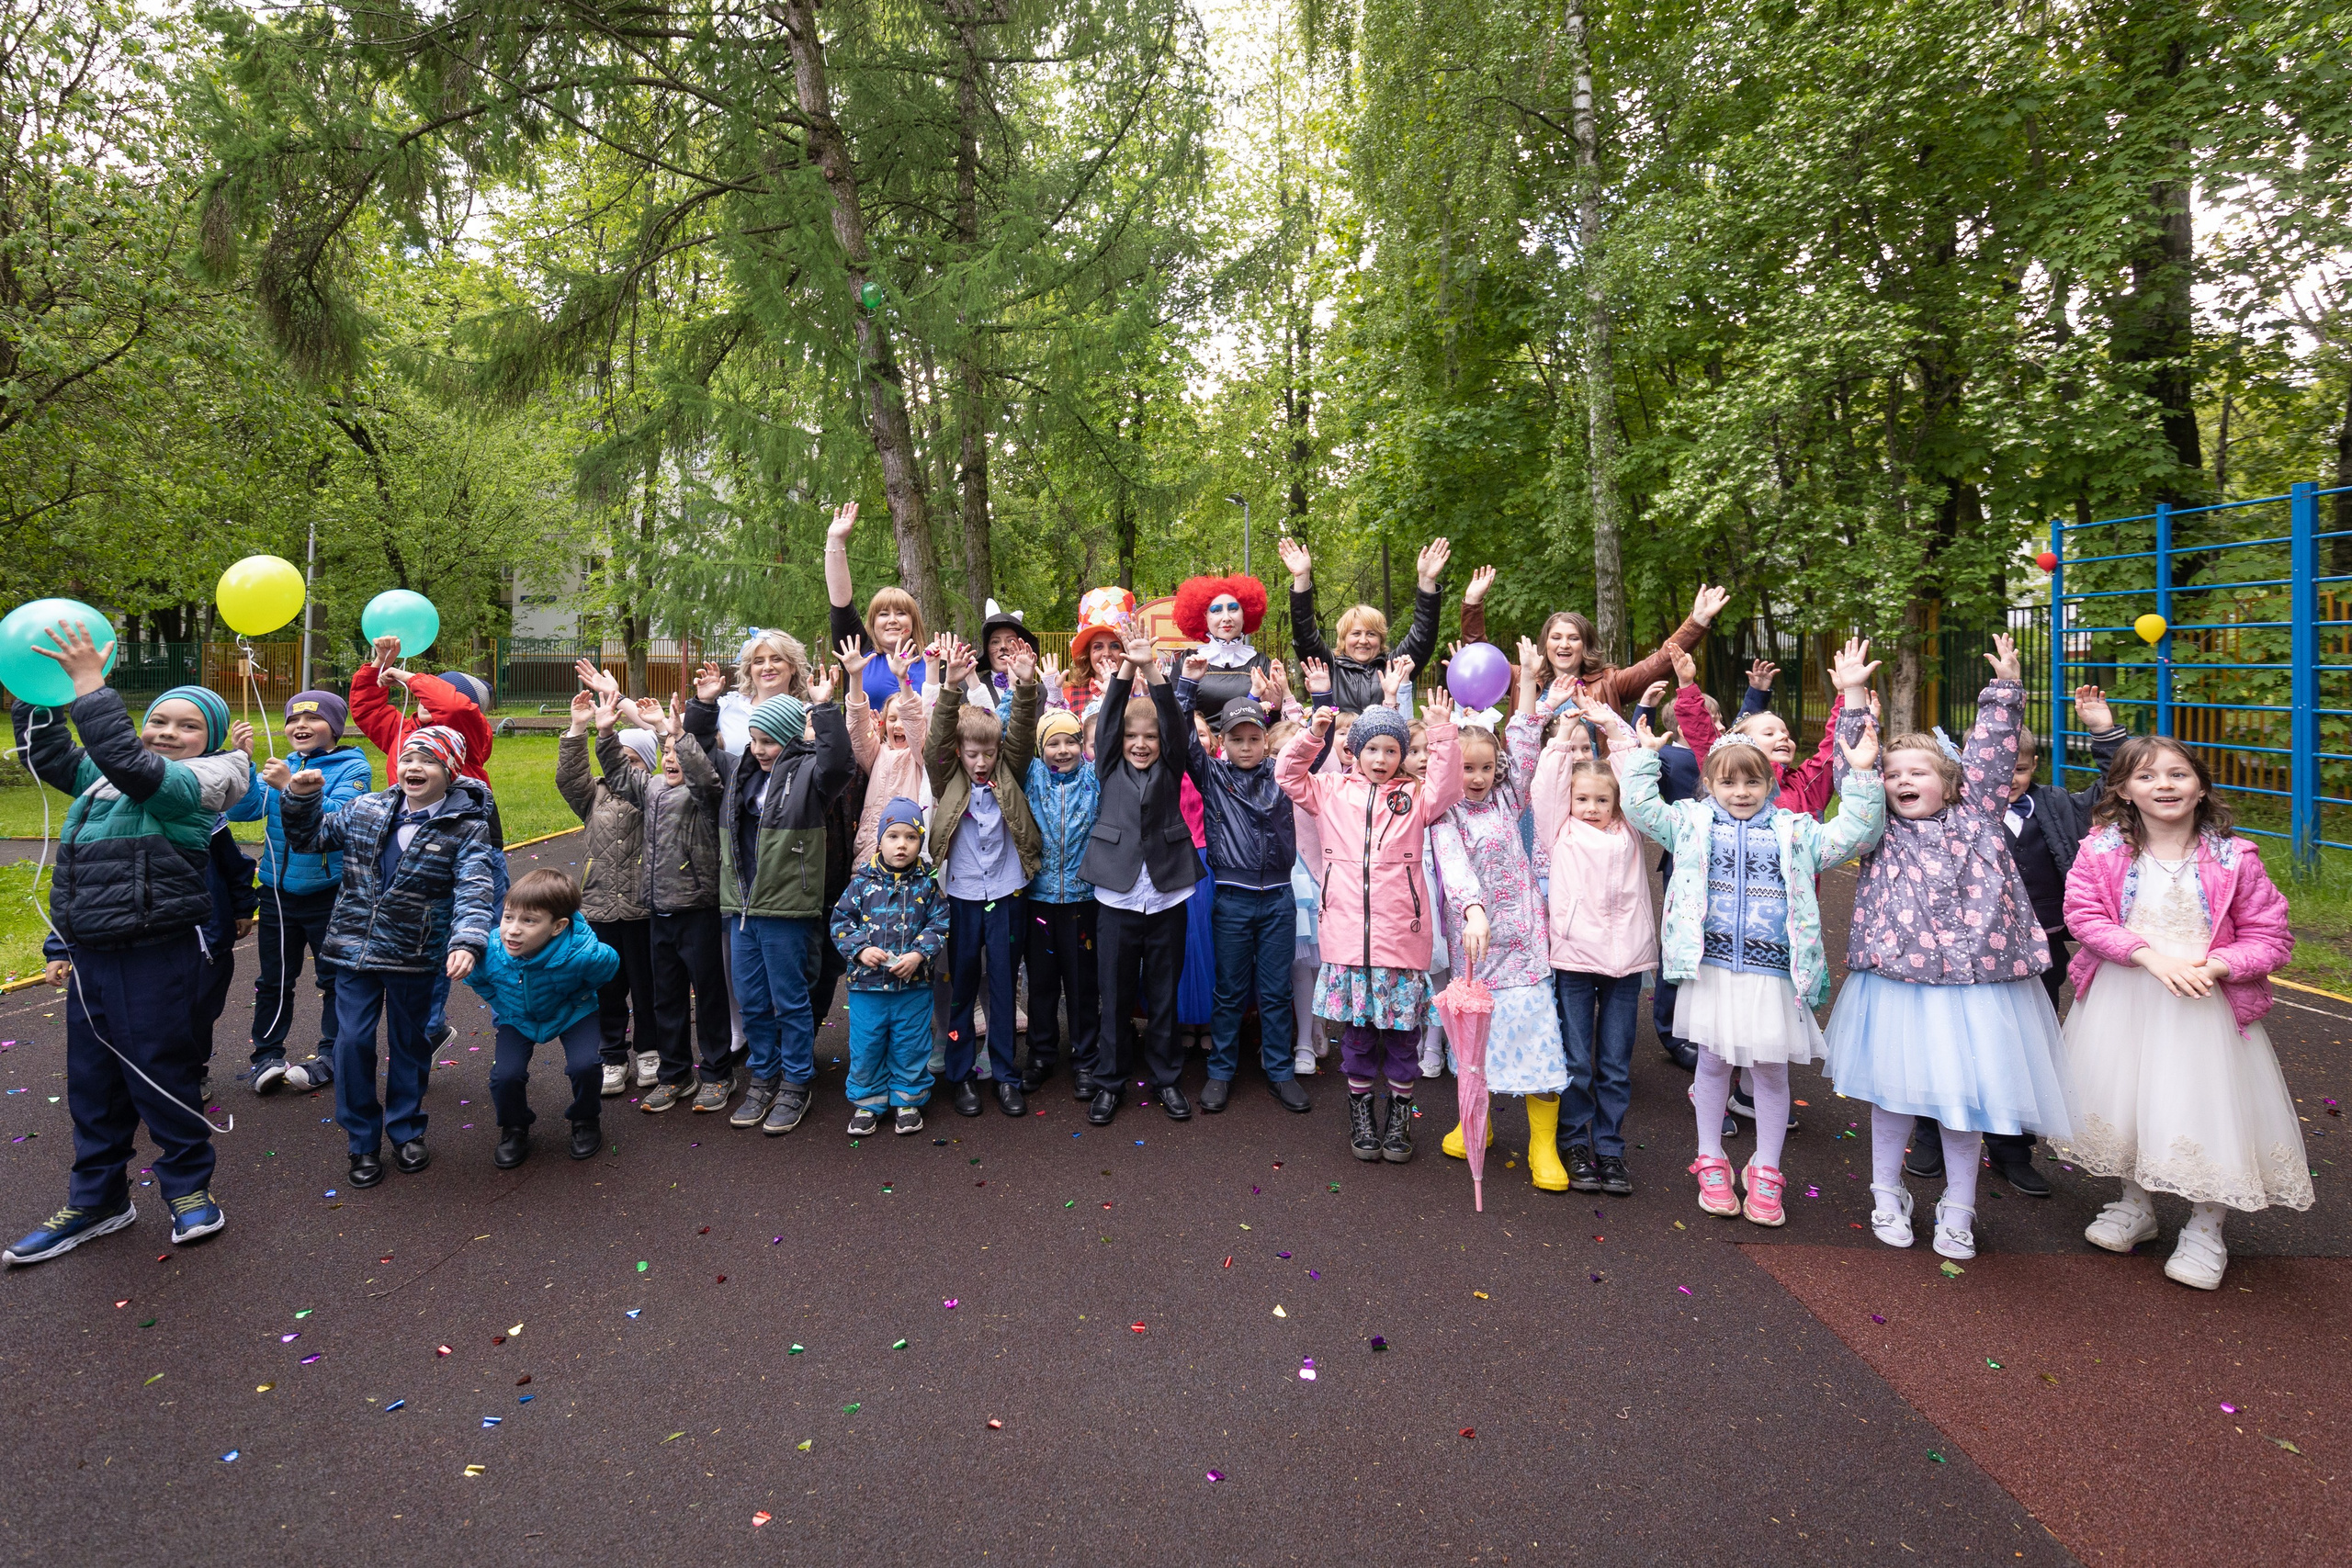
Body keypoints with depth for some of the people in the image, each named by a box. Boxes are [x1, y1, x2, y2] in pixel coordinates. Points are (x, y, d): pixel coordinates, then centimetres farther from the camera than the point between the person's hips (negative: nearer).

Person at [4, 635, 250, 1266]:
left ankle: (189, 1187, 22)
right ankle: (96, 1200, 31)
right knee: (91, 1079, 16)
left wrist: (90, 687, -23)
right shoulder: (103, 778, 14)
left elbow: (130, 764, -26)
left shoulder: (197, 783, -10)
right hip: (89, 953, 8)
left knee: (159, 1072, 3)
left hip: (155, 957, -8)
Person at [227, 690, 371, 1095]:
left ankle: (331, 1056, 16)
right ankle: (267, 1054, 22)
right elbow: (244, 808, -3)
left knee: (334, 977, 6)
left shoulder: (353, 767, -6)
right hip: (279, 890, 4)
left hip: (330, 891, -4)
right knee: (274, 978, 11)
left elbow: (338, 817, -21)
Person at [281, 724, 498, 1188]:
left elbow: (475, 891, -20)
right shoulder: (366, 810, 3)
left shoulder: (467, 828, -10)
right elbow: (309, 839, 18)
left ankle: (406, 1131, 33)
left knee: (409, 1043, 13)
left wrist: (466, 942, -36)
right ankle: (363, 1140, 22)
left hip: (416, 958, -3)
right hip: (356, 948, 3)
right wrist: (300, 798, 0)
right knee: (352, 1041, 4)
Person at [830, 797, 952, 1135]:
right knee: (866, 1047, 9)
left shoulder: (927, 884, -2)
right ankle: (867, 1101, 27)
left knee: (911, 1046, 10)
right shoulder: (863, 882, -2)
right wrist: (860, 949, -14)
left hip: (913, 986, 0)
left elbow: (939, 925, -1)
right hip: (866, 985, 0)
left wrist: (920, 954, -15)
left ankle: (907, 1099, 27)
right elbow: (841, 920, 1)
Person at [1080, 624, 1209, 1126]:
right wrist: (1125, 667, -19)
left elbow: (1174, 721, -10)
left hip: (1166, 895, 1)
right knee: (1115, 995, 7)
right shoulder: (1109, 768, 5)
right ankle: (1107, 1080, 21)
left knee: (1164, 993, 11)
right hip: (1117, 896, 0)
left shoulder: (1170, 769, 4)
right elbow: (1109, 717, -7)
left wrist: (1152, 669, -23)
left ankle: (1165, 1077, 25)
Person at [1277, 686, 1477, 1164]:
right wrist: (1313, 735, -5)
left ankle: (1399, 1113, 23)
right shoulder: (1332, 791, 11)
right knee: (1357, 1026, 10)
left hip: (1401, 935, 0)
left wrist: (1442, 734, -15)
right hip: (1347, 935, 1)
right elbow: (1288, 775, 8)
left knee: (1403, 1027, 6)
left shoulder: (1415, 798, 8)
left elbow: (1448, 788, -8)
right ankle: (1359, 1110, 25)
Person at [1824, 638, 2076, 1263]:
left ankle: (1957, 1211, 27)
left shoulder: (1973, 818, 5)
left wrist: (2005, 689, -2)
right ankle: (1887, 1196, 29)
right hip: (1894, 982, 0)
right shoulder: (1880, 830, 2)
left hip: (1972, 983, 1)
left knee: (1965, 1097, 9)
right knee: (1892, 1093, 11)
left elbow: (1991, 755, 2)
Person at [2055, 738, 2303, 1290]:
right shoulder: (2102, 849, -5)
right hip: (2121, 1000, 1)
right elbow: (2084, 914, -10)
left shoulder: (2233, 859, -7)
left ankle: (2205, 1231, 26)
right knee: (2127, 1099, 14)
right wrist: (2151, 955, -20)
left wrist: (2216, 964, -20)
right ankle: (2135, 1206, 37)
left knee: (2204, 1107, 3)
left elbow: (2270, 936, -3)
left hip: (2205, 1003, -1)